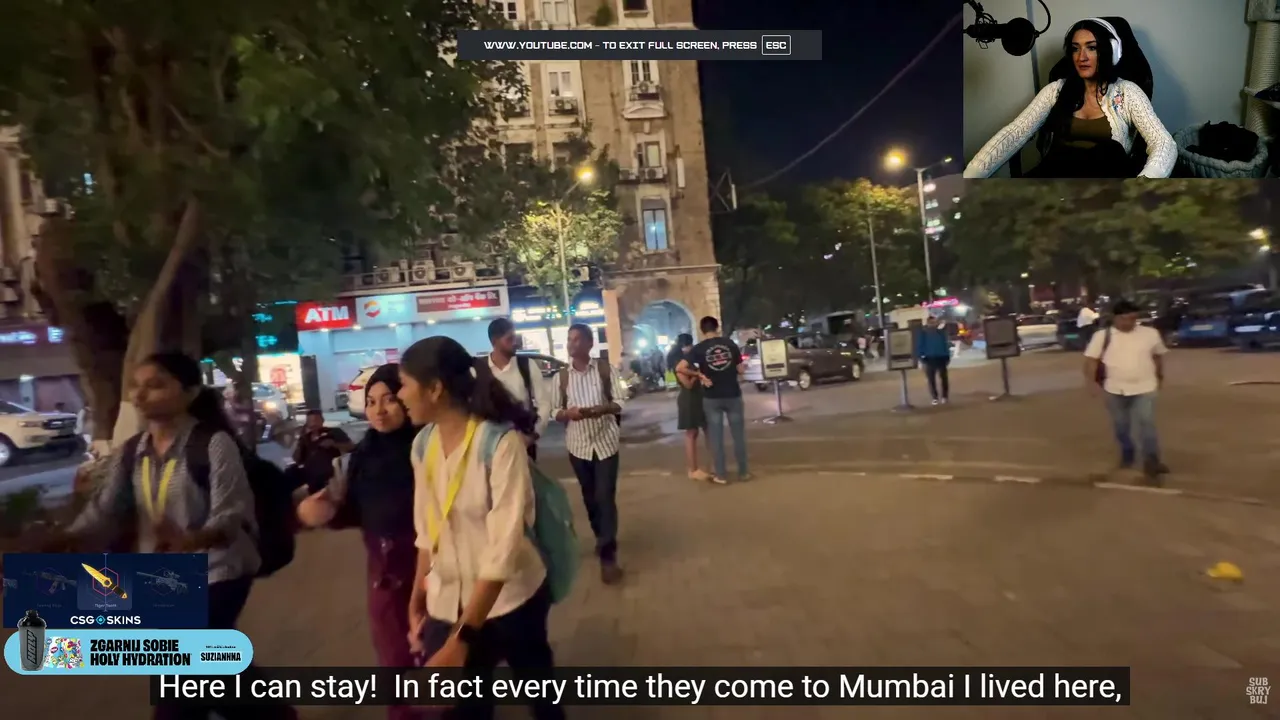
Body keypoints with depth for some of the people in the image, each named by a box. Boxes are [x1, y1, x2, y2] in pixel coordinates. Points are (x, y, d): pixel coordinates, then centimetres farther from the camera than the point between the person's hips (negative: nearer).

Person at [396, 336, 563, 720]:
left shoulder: (500, 441, -21)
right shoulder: (423, 443, -2)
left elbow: (504, 546, -25)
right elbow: (426, 530, 7)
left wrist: (462, 638, -27)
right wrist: (417, 600, 8)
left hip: (510, 602, -4)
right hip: (447, 606, 4)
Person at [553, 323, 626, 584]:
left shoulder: (604, 369, -3)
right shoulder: (562, 376, 1)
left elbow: (618, 404, -3)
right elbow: (556, 412, 4)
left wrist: (596, 410, -21)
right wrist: (568, 413, -19)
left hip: (605, 441, -2)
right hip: (578, 445, 2)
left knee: (606, 497, -6)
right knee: (589, 498, 13)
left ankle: (608, 555, -2)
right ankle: (602, 539, 33)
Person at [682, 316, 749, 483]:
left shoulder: (698, 348, -5)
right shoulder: (730, 344, -1)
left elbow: (681, 368, -14)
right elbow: (740, 370, 1)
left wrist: (699, 375, -4)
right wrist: (743, 369, 22)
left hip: (711, 398, -1)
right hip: (733, 395, 1)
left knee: (716, 436, 7)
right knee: (738, 434, 10)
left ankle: (721, 474, 11)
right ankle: (743, 472, 16)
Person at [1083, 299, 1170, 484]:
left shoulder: (1150, 334, 0)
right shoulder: (1102, 336, -5)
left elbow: (1159, 355, 15)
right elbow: (1091, 359, -5)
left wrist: (1160, 376, 19)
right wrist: (1092, 382, -14)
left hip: (1144, 388, -1)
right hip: (1115, 389, 1)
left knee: (1147, 425, -10)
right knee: (1121, 427, 14)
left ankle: (1151, 463, -5)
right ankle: (1127, 455, 35)